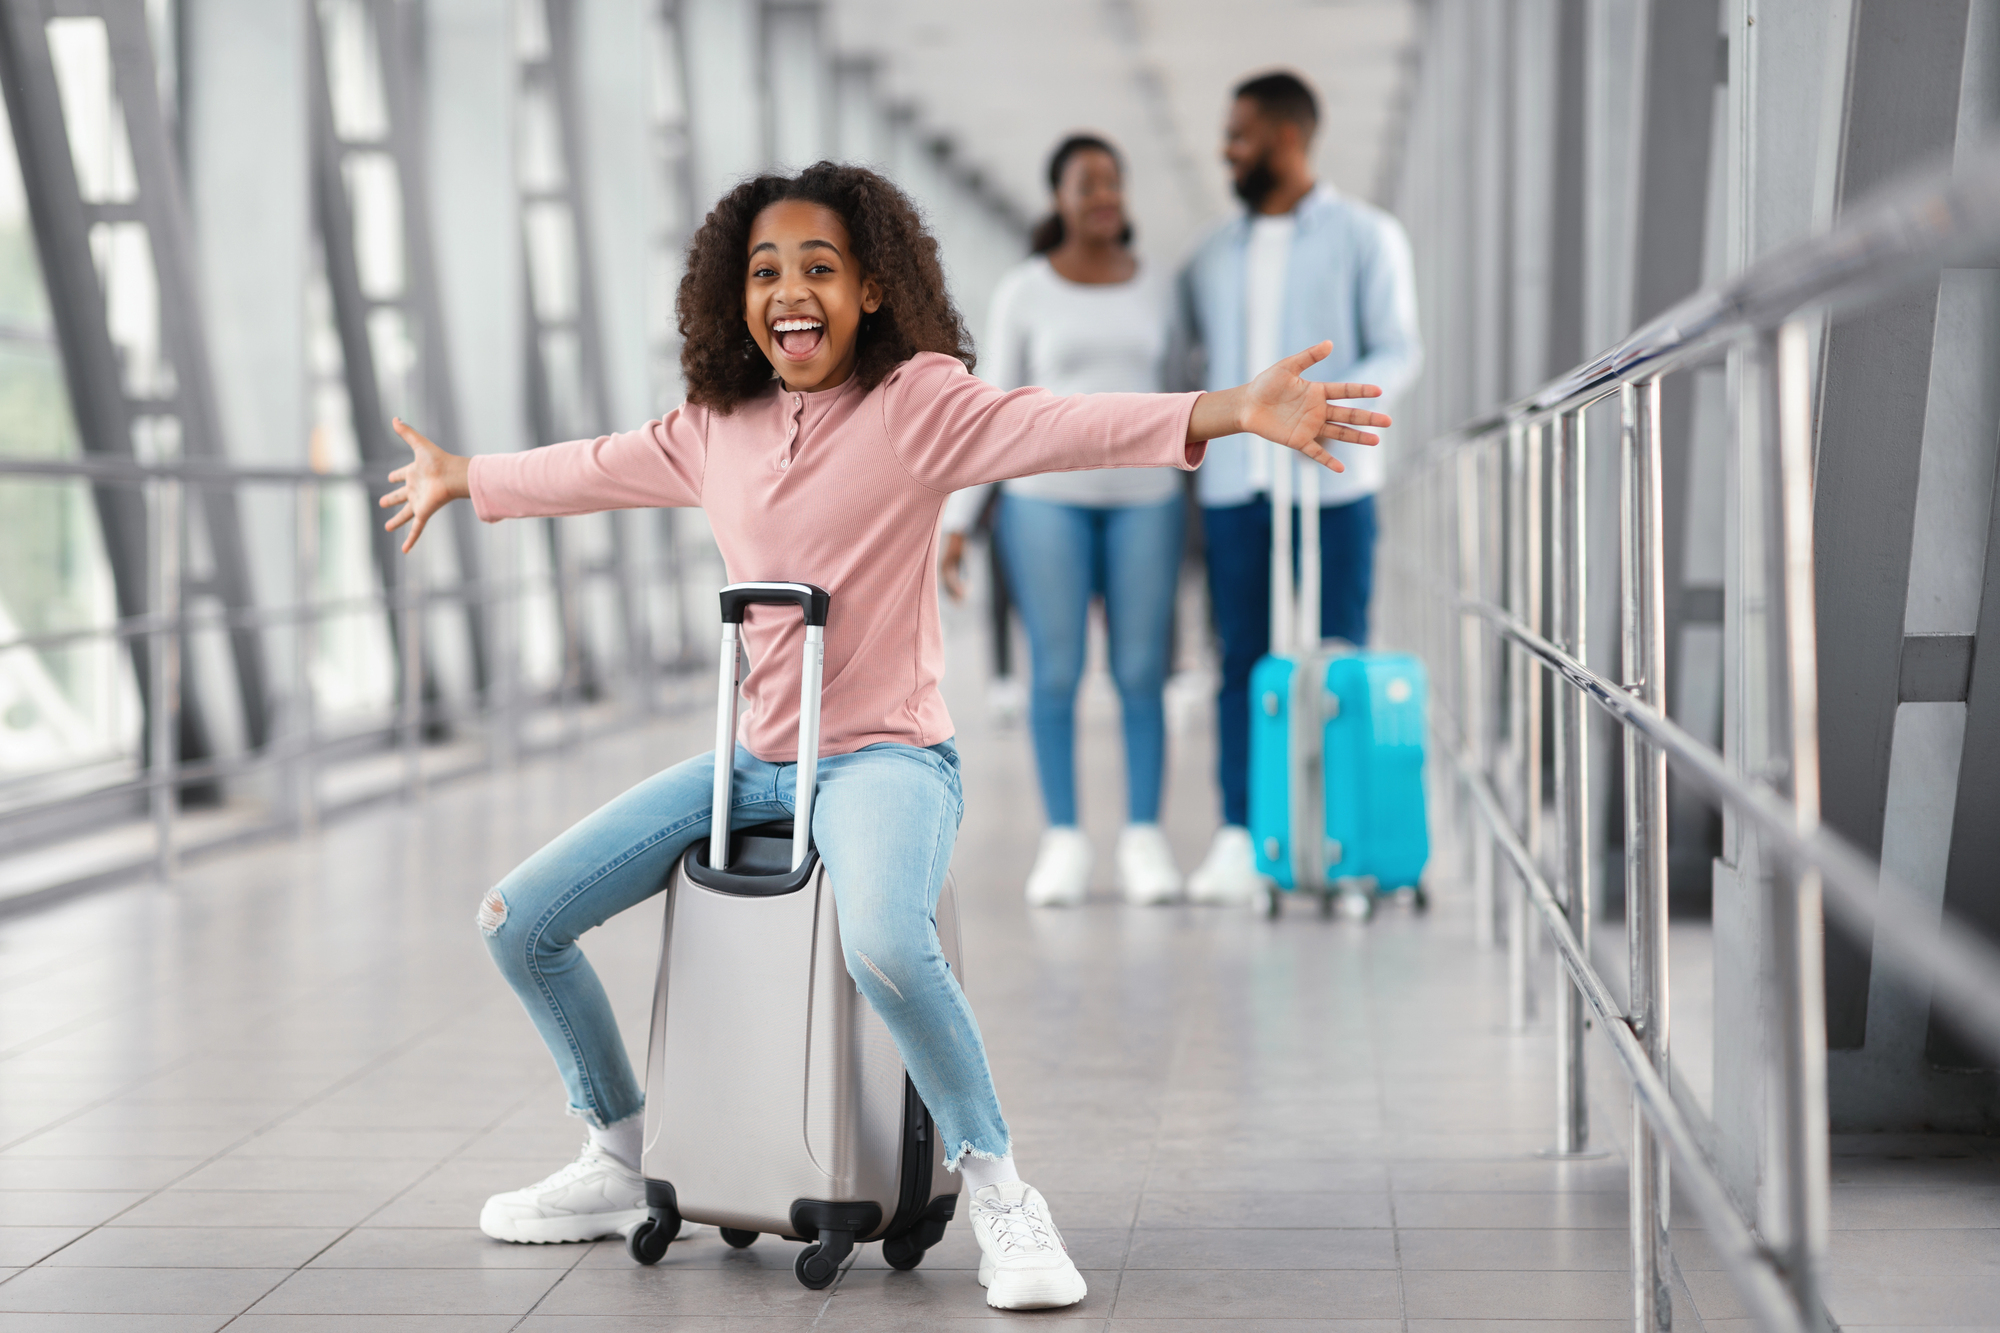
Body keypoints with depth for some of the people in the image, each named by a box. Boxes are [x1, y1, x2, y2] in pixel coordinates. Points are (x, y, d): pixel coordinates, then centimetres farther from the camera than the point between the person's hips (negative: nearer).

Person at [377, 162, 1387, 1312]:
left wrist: (1235, 411, -40)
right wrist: (460, 477, 41)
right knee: (519, 921, 4)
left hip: (884, 755, -7)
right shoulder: (714, 429, 8)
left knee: (887, 947, -39)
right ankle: (620, 1165, 23)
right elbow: (594, 469, 26)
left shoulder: (920, 402, -9)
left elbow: (1063, 428, -24)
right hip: (749, 761, 7)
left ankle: (1001, 1195, -18)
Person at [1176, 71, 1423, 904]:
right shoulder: (1216, 255, 16)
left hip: (1331, 484, -3)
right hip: (1232, 485, 3)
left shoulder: (1366, 236, 4)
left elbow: (1399, 352, -4)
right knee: (1242, 662, 0)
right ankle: (1238, 841, 0)